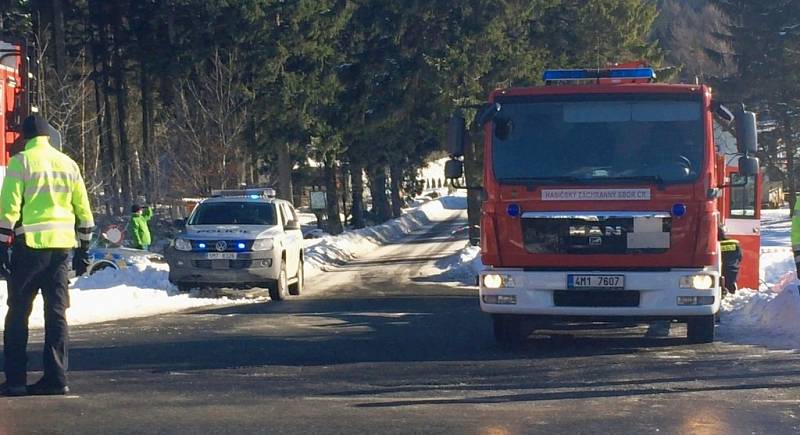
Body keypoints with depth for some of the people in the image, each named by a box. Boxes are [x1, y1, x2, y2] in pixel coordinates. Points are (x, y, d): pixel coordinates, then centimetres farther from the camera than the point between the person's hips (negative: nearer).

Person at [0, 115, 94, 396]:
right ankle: (56, 378, 3)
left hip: (29, 245, -4)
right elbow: (83, 210, 13)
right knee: (57, 313, 7)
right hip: (62, 246, 4)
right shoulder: (68, 164, 11)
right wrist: (83, 249, 18)